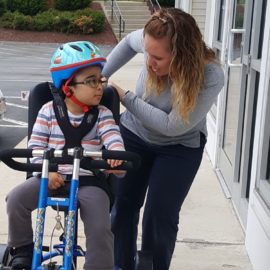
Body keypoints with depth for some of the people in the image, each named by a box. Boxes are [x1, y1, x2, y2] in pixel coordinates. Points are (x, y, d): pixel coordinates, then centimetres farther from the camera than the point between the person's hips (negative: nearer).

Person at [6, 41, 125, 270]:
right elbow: (36, 145, 1)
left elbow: (113, 136, -15)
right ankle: (23, 251, 3)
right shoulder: (49, 111, 2)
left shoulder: (102, 115, 2)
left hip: (89, 180, 0)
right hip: (53, 177, 1)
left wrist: (116, 153, -39)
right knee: (16, 198, -19)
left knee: (100, 229, -16)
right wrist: (46, 171, -14)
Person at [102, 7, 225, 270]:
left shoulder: (210, 77, -33)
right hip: (134, 134, 3)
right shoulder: (153, 43, -23)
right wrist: (102, 75, -3)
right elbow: (129, 41, 3)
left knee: (160, 215, -9)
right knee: (121, 206, 4)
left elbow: (172, 126, -30)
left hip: (180, 146, -3)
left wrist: (124, 97, -29)